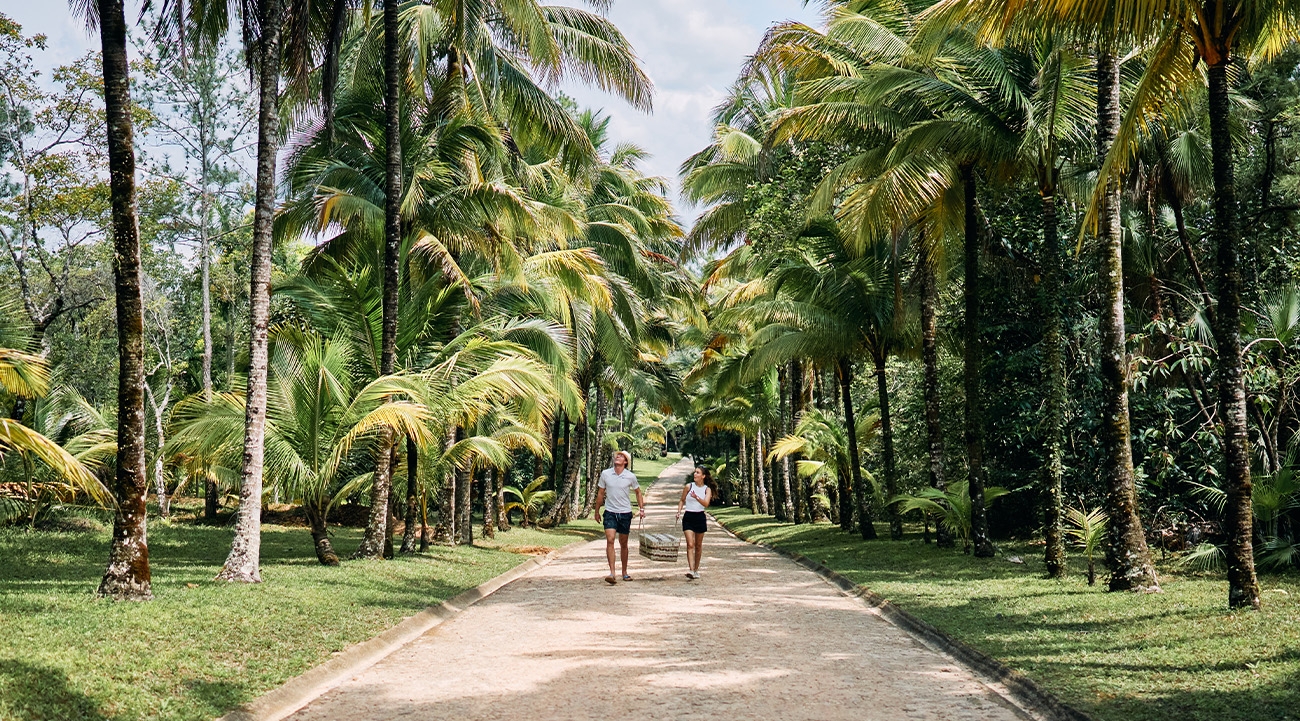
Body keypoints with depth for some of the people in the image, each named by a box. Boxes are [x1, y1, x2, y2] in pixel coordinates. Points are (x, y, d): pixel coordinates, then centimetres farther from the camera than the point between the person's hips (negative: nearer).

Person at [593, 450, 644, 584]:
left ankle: (624, 572, 25)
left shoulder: (631, 477, -5)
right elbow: (600, 493, 9)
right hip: (610, 513, 0)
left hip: (625, 513, 0)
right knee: (610, 540, -17)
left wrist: (642, 509, 6)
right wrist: (597, 511, 13)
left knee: (623, 544, 10)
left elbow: (638, 492, 12)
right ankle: (612, 573, -22)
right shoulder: (605, 474, -3)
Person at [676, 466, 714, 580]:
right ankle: (691, 570, -19)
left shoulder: (707, 489, 0)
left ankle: (696, 569, 25)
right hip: (688, 517, -1)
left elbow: (706, 503, -16)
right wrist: (679, 511, -5)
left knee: (698, 545, 11)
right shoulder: (689, 486, -1)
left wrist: (696, 497, -32)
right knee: (690, 544, -12)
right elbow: (682, 500, 10)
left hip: (700, 517, 1)